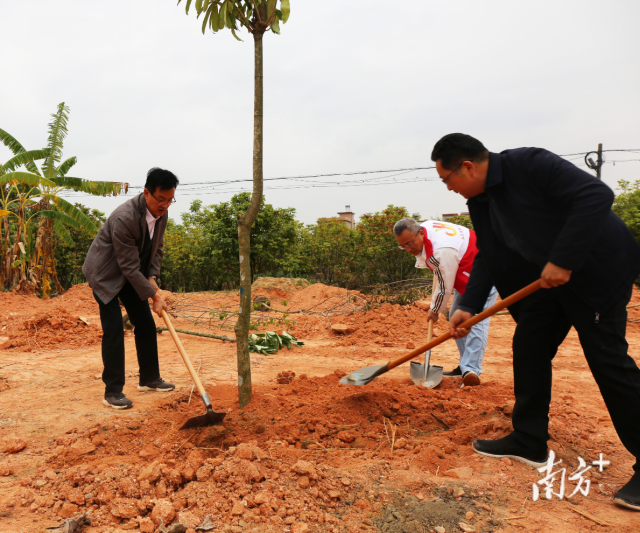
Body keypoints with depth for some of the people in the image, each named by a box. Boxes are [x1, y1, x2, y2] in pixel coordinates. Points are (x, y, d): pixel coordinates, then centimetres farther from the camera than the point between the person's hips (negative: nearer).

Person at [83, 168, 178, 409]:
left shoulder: (161, 213, -8)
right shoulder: (124, 217, -33)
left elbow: (156, 248, 6)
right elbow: (129, 266, -29)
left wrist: (152, 278, -9)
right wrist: (154, 296, -25)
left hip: (132, 274, 8)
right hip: (106, 273, -8)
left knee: (146, 325, 7)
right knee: (113, 330, -11)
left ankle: (149, 379, 21)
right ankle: (112, 392, 0)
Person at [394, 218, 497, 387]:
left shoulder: (443, 251, -37)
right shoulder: (425, 226, -8)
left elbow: (445, 287, -26)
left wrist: (435, 311, -10)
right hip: (465, 275, 10)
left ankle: (471, 370, -28)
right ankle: (465, 365, 13)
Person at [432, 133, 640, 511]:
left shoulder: (530, 165, -22)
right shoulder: (481, 201, 4)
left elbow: (597, 195, -28)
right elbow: (489, 258, 6)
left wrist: (563, 260, -29)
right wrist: (469, 306, -4)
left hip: (598, 271, -9)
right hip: (547, 278, 9)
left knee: (609, 360, -6)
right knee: (528, 349, 7)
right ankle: (529, 442, 20)